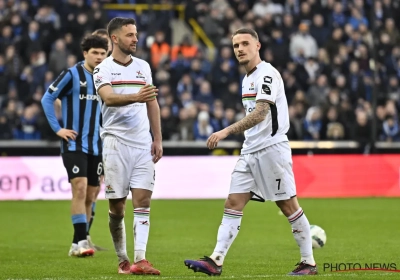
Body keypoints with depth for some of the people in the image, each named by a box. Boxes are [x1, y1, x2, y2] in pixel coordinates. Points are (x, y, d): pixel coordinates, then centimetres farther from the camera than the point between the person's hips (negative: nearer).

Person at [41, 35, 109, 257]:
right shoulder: (72, 75, -7)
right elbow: (47, 99, -3)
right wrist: (57, 128, -8)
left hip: (96, 145, 6)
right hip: (74, 144, -6)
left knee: (90, 195, 7)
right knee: (80, 188, -18)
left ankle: (78, 243, 16)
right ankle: (81, 241, -19)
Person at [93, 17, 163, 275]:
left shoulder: (143, 67, 12)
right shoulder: (103, 69, -3)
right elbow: (109, 98, -22)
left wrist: (158, 139, 11)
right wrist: (136, 96, -40)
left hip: (143, 144, 3)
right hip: (116, 144, -3)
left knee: (143, 201, -8)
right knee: (117, 206, 1)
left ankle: (140, 259, -14)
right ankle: (123, 260, 14)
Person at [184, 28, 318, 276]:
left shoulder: (267, 74, -12)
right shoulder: (248, 78, 17)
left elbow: (260, 114, -25)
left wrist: (226, 132, -31)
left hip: (272, 148, -9)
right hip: (250, 151, 9)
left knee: (288, 205, -3)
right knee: (233, 204, -1)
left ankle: (309, 262, 7)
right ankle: (216, 262, -7)